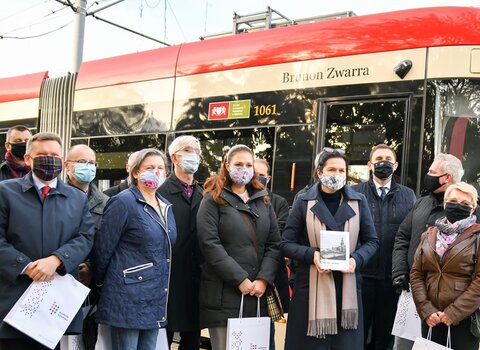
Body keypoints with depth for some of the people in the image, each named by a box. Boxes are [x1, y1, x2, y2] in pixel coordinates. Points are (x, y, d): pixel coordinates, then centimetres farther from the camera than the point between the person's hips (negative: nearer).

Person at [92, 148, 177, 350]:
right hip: (128, 297, -7)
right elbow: (103, 248, -7)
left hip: (156, 300, 7)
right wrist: (101, 282, 3)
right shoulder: (124, 202, -10)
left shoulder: (166, 207, 13)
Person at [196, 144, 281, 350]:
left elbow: (274, 244, 9)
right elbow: (210, 244, -10)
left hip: (258, 293, 4)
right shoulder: (213, 200, 2)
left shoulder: (263, 200, 16)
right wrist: (240, 279, -14)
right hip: (224, 294, -4)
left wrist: (264, 279, -6)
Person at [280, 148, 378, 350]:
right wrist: (312, 255, -17)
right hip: (311, 286, -1)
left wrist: (356, 259, -12)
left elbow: (372, 241, 8)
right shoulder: (304, 202, 1)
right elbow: (286, 244, 1)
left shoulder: (358, 201, 6)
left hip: (347, 286, 1)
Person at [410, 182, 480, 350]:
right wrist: (426, 310, -5)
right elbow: (416, 273, 7)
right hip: (431, 318, 4)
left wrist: (453, 313, -14)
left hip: (464, 318, -4)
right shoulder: (429, 235, 9)